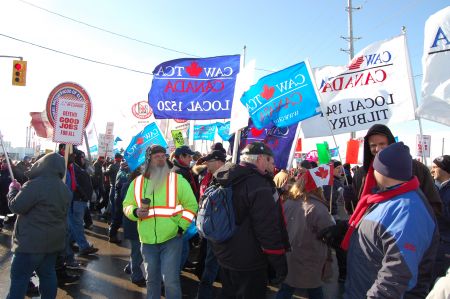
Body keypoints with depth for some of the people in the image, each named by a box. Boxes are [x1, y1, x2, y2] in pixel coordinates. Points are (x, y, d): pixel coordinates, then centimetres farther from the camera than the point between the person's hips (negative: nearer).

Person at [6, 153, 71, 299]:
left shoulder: (35, 185, -20)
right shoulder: (64, 188, 8)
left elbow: (15, 206, -14)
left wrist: (13, 189, 5)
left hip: (32, 241, -8)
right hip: (54, 240, 8)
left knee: (19, 277, 3)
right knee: (48, 274, 15)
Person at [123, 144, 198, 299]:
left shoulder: (177, 180, -6)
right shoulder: (137, 182, 3)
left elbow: (191, 205, -4)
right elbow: (127, 205, 10)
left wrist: (181, 227, -11)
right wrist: (135, 212, -12)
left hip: (171, 238, -3)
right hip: (148, 241, 3)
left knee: (170, 280, -3)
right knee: (152, 279, 19)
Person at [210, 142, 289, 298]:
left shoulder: (226, 181, 6)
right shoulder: (259, 185, -22)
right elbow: (268, 230, -26)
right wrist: (280, 263, -17)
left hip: (224, 256, 8)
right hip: (248, 262, -8)